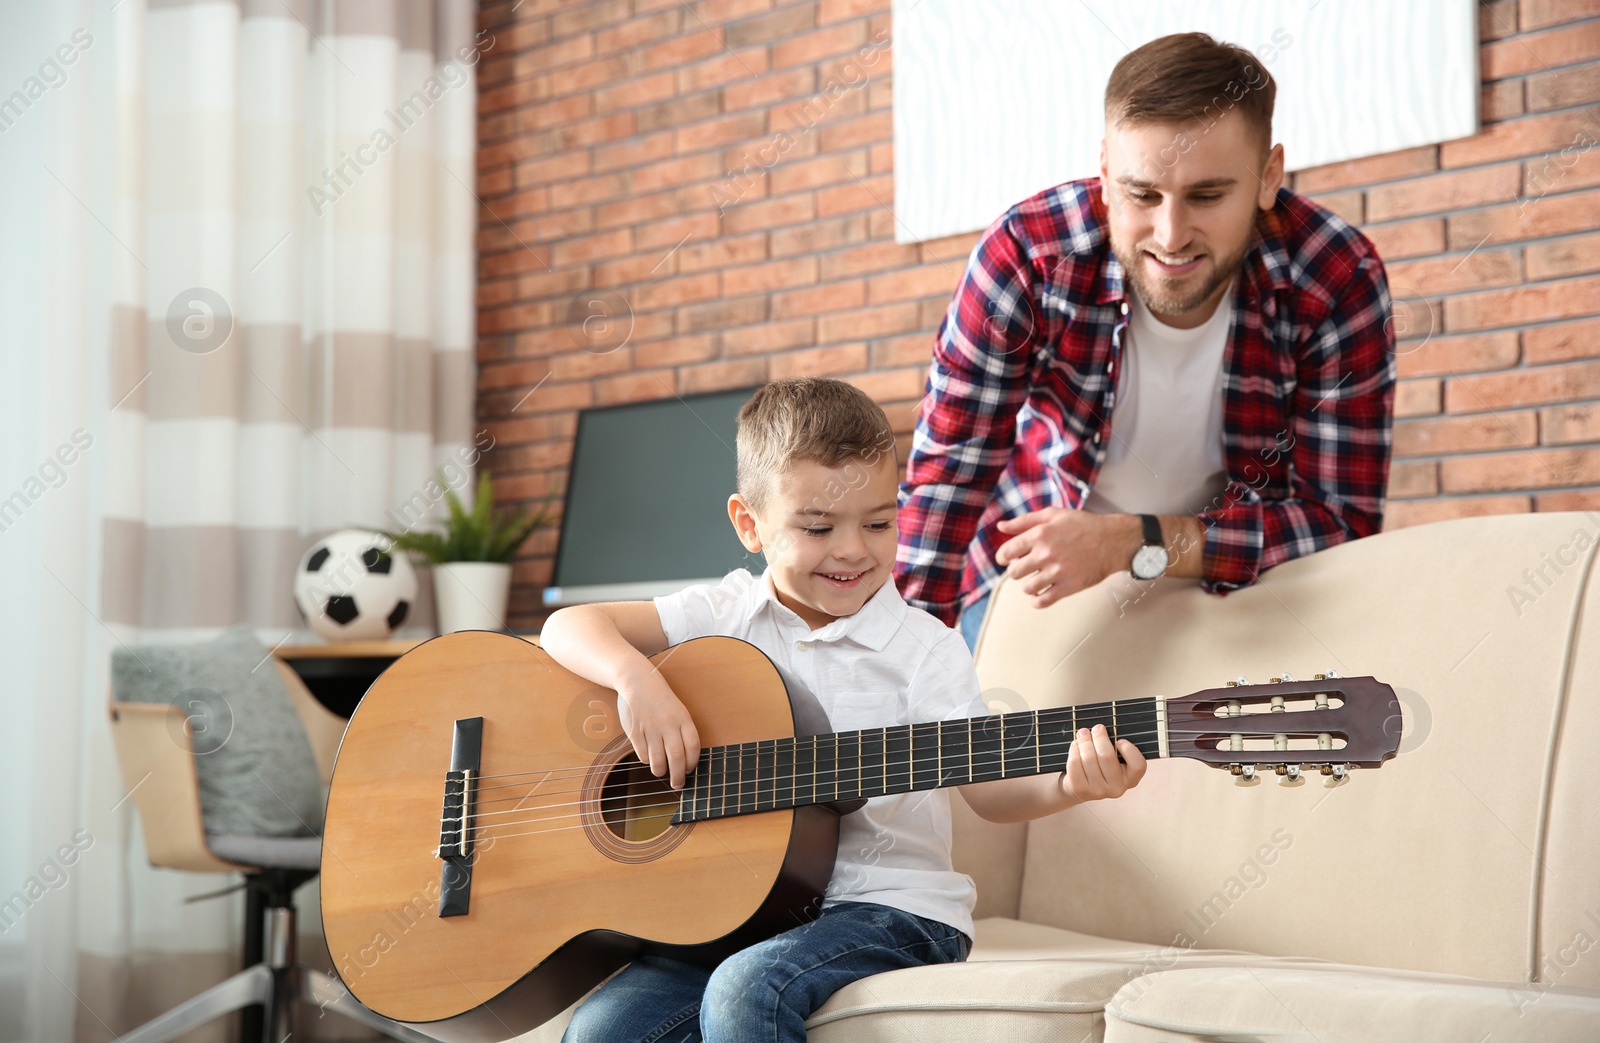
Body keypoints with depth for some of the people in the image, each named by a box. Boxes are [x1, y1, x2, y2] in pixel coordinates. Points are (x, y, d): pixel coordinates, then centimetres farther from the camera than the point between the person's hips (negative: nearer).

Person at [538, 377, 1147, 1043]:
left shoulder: (922, 648, -1)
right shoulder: (724, 616, 6)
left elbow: (988, 789, -10)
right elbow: (569, 627, 2)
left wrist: (1066, 786, -32)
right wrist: (636, 679, -19)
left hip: (889, 906, -3)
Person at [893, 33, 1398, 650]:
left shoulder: (1339, 284, -25)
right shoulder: (1024, 256, -27)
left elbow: (1345, 521, -24)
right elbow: (950, 468, -20)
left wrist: (1133, 544, -36)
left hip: (1234, 585, -1)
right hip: (1031, 580, 1)